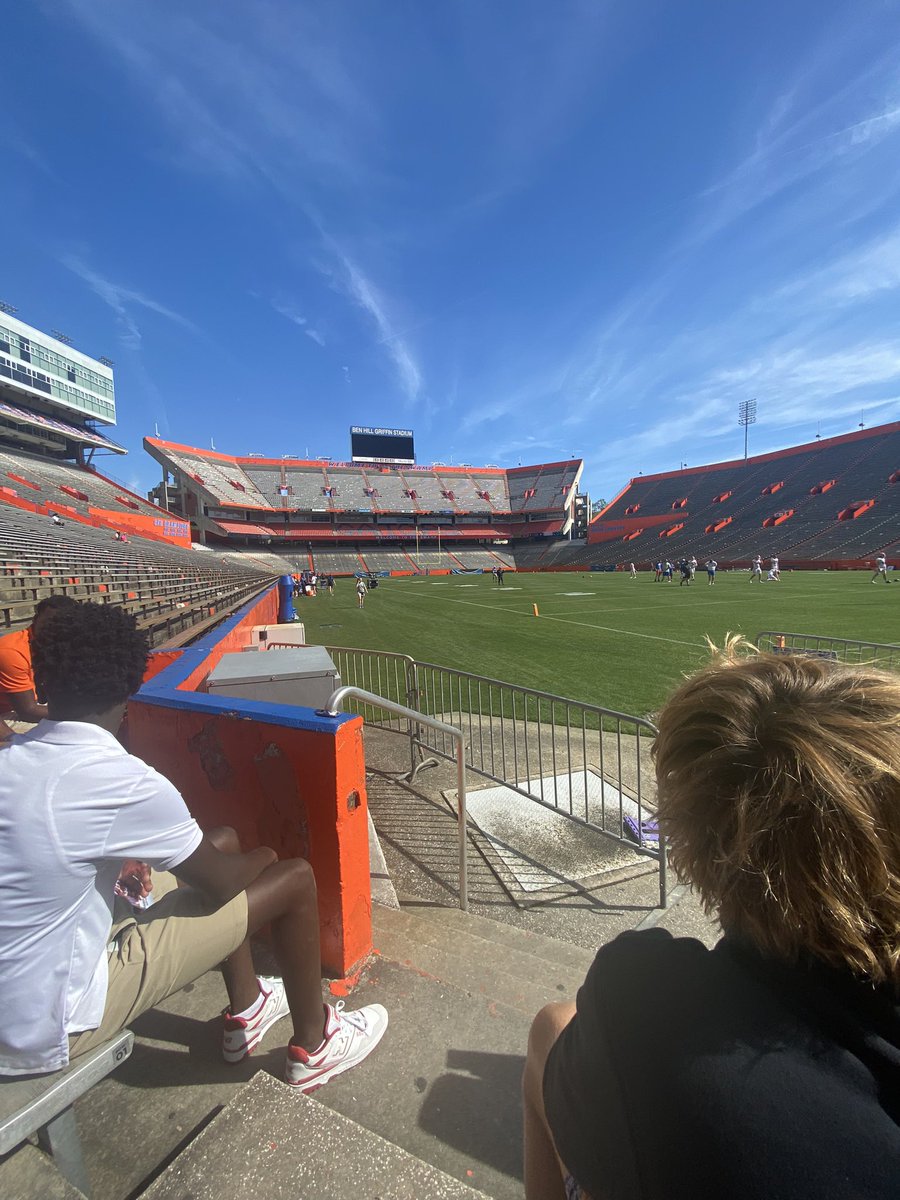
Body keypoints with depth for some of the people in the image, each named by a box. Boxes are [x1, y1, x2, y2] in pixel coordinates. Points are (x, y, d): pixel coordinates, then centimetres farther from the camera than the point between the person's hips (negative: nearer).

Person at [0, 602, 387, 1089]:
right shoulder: (122, 780, -29)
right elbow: (219, 882, -17)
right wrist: (265, 856, 2)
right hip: (52, 1031, -8)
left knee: (224, 842, 14)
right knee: (294, 877, -6)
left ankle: (245, 1010, 34)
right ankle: (311, 1047, 21)